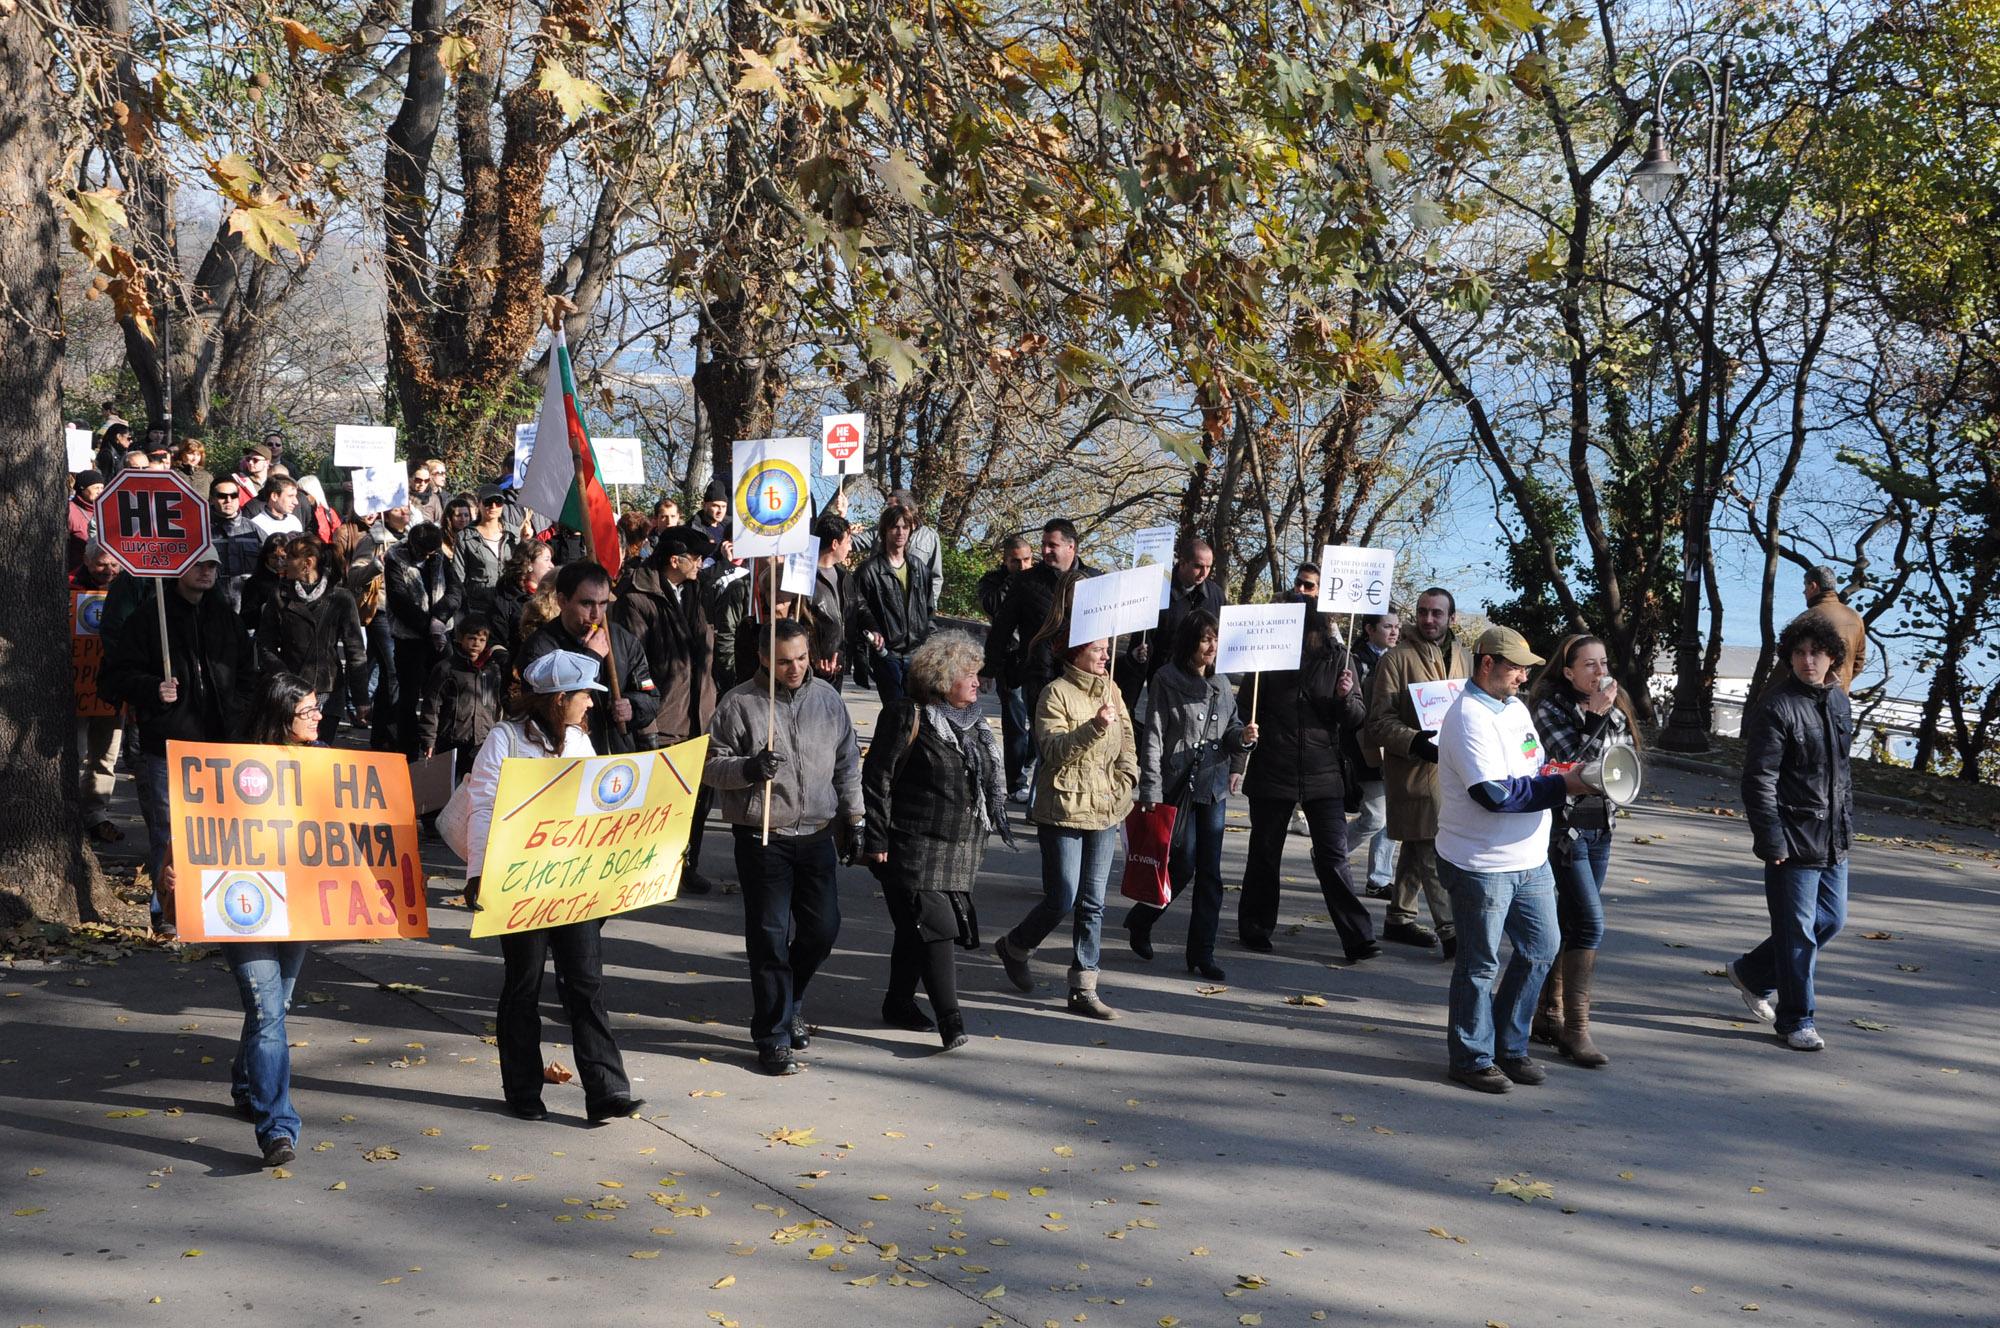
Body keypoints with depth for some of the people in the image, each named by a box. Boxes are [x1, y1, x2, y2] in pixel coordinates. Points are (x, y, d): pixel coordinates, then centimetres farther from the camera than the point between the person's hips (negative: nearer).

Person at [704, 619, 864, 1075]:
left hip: (817, 834, 4)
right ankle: (773, 1037, 9)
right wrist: (748, 769, -24)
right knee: (771, 936, -1)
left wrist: (852, 815, 12)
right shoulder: (739, 704, -6)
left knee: (823, 927, 9)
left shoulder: (826, 698, 7)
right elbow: (712, 766, -5)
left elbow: (847, 762, 16)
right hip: (762, 837, -4)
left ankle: (788, 1003, 35)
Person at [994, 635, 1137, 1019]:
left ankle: (1083, 989, 13)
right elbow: (1054, 749, -19)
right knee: (1062, 899, -4)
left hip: (1106, 810, 6)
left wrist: (1126, 779, 1)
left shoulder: (1111, 691, 10)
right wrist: (1094, 727, -31)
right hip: (1064, 810, -6)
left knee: (1093, 903, 7)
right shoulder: (1056, 693, -10)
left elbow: (1128, 742, 17)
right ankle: (1014, 947, 25)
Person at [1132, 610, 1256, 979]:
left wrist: (1244, 736, -8)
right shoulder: (1166, 680, -6)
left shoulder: (1221, 683, 11)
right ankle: (1140, 920, 23)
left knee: (1210, 872, 4)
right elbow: (1153, 737, -9)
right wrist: (1150, 792, -14)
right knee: (1183, 865, -4)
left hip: (1214, 787, 5)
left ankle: (1202, 953, 12)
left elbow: (1230, 732, 17)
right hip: (1178, 785, -5)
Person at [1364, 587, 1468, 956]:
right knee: (1434, 851, -10)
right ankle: (1451, 933, -9)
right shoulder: (1397, 659, -7)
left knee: (1418, 847, 16)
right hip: (1414, 770, -7)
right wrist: (1415, 741, -25)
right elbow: (1380, 720, -10)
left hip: (1453, 769, 7)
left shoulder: (1462, 658, 13)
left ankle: (1399, 917, 28)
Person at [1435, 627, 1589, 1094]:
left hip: (1530, 859, 9)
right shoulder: (1468, 718, -19)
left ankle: (1509, 1047, 29)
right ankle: (1471, 1059, 18)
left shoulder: (1514, 706, 11)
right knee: (1480, 964, 3)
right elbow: (1494, 793, -26)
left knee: (1540, 949, 14)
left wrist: (1555, 774, 1)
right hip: (1481, 866, -9)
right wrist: (1561, 786, -19)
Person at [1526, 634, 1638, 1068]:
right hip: (1564, 829, -7)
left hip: (1600, 829, 7)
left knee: (1569, 925, 12)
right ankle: (1576, 1029, -8)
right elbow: (1575, 763, -19)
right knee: (1591, 924, -13)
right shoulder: (1550, 708, -11)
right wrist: (1598, 716, -22)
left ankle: (1548, 1015, 20)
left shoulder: (1613, 708, 9)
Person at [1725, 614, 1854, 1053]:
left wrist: (1846, 821, 17)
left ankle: (1752, 972, 33)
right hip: (1793, 841, -8)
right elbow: (1759, 779, -18)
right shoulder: (1776, 707, -16)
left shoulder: (1839, 702, 9)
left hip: (1833, 840, 8)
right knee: (1797, 931, 0)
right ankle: (1796, 1020, 15)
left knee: (1831, 920, 17)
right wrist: (1770, 840, -20)